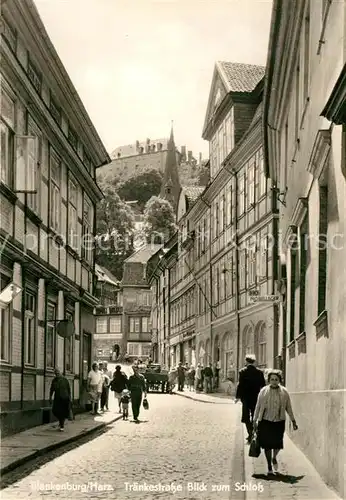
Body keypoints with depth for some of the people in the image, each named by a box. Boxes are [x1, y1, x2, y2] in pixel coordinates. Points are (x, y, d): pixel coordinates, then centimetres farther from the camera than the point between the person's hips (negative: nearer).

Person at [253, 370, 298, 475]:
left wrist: (293, 421, 8)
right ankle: (269, 467, 13)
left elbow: (288, 407, 8)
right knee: (267, 444, -1)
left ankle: (274, 458, 34)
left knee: (278, 444, 0)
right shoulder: (263, 391, -1)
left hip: (279, 422, 1)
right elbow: (258, 407, 4)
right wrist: (255, 421, 5)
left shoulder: (284, 392, 2)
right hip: (266, 422, -1)